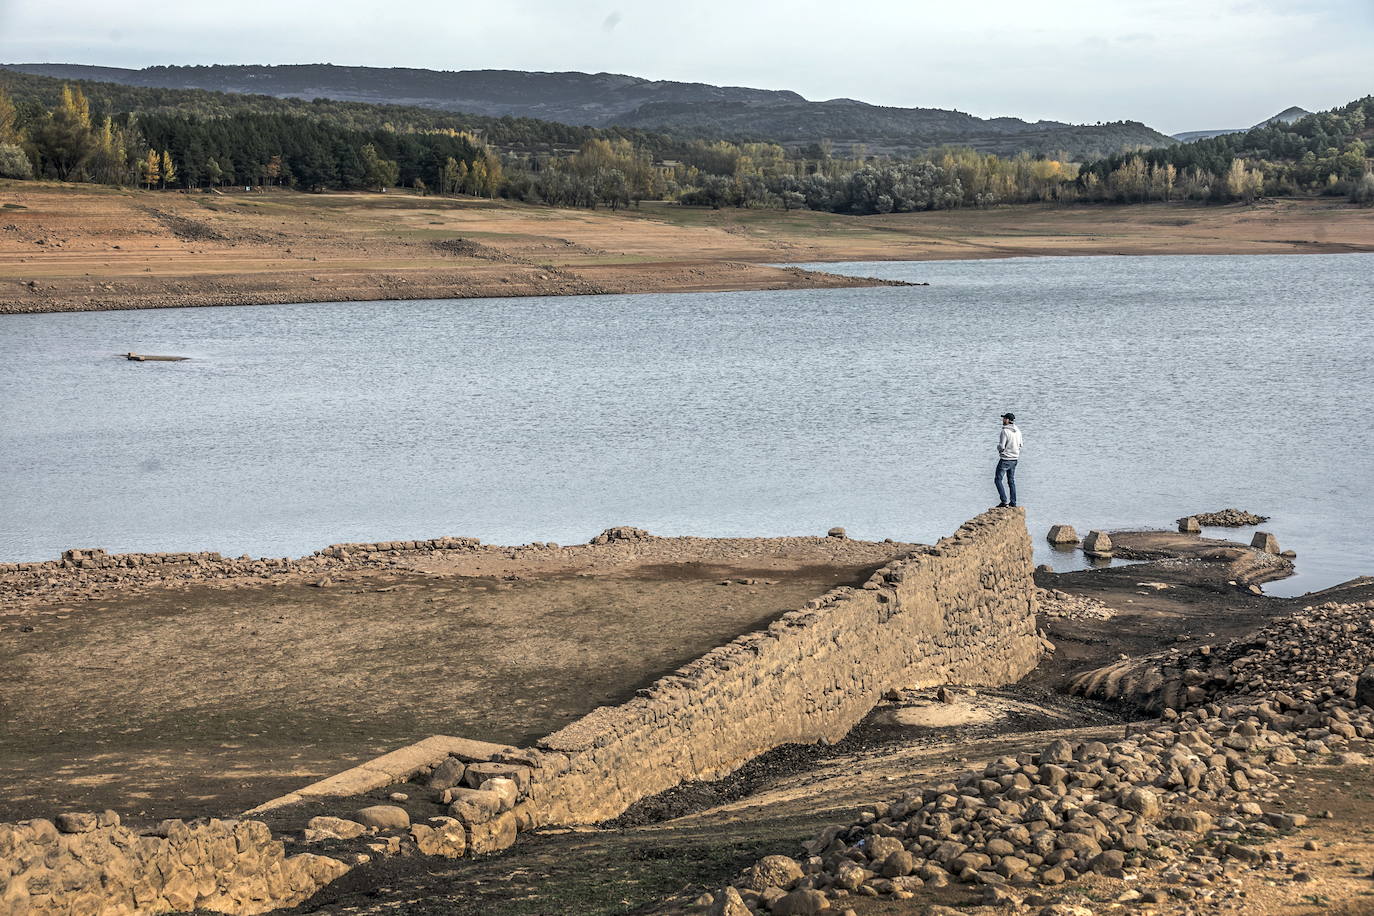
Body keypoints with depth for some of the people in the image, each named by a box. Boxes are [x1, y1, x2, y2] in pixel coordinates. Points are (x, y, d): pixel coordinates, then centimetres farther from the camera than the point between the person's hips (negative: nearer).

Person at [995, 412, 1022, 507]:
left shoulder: (1005, 431, -19)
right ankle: (1013, 502, 15)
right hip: (1015, 459, 7)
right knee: (1011, 481, 16)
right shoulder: (1018, 432, 4)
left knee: (998, 479, 1)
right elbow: (1020, 445, 13)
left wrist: (999, 448, 1)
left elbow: (1001, 447, -21)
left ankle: (1004, 501, -8)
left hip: (1005, 459, -7)